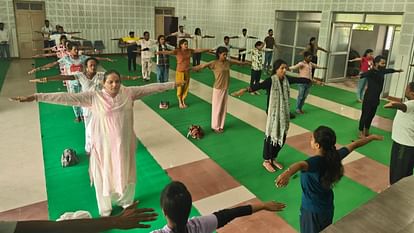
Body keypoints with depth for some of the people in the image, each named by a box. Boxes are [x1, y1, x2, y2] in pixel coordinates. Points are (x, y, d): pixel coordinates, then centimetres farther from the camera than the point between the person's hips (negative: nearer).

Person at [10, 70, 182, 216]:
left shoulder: (128, 93, -6)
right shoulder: (94, 97, -13)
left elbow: (150, 88, -3)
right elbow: (67, 98, -18)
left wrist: (173, 84, -1)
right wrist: (36, 97, -24)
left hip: (124, 144, 2)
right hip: (104, 145, -2)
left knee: (126, 174, 20)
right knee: (104, 177, 13)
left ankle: (127, 203, 49)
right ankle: (105, 211, 39)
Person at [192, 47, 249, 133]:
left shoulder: (228, 62, 3)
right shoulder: (214, 63, -14)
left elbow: (238, 62, 19)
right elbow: (203, 65, -23)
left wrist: (246, 63, 33)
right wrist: (191, 68, -34)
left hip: (226, 89, 6)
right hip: (218, 89, -6)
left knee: (223, 108, 14)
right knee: (217, 108, 6)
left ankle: (221, 126, 29)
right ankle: (215, 126, 20)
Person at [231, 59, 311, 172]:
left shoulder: (286, 79, 2)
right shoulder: (270, 80, -18)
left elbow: (299, 80, 16)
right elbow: (259, 85, -35)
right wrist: (246, 89, -54)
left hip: (284, 113, 7)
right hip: (273, 113, -6)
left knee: (282, 137, 13)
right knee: (270, 136, 4)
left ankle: (273, 159, 33)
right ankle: (266, 161, 21)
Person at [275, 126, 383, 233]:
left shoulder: (315, 162, -33)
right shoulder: (335, 156, -13)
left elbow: (301, 165, -57)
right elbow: (354, 145, 3)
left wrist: (287, 173, -78)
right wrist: (372, 137, 19)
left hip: (312, 210, -6)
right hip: (328, 207, 6)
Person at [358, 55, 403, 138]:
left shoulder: (382, 71, 7)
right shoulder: (371, 72, -19)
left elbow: (389, 70, 29)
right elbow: (363, 74, -43)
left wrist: (397, 70, 50)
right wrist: (358, 76, -66)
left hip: (376, 98, 8)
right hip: (368, 98, -8)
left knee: (371, 115, 17)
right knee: (365, 115, -1)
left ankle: (366, 131, 31)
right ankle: (361, 132, 10)